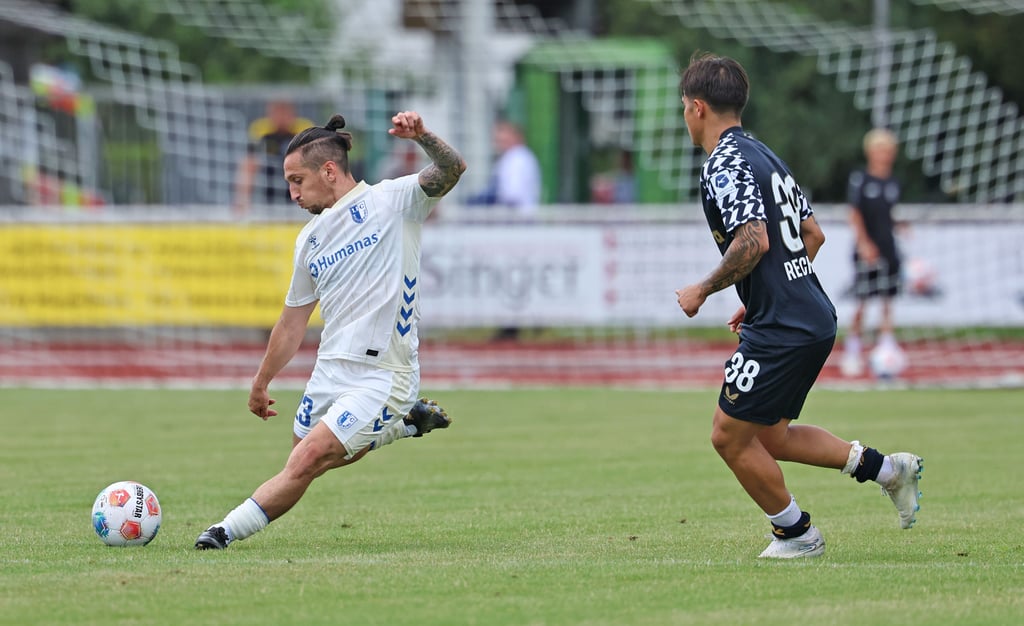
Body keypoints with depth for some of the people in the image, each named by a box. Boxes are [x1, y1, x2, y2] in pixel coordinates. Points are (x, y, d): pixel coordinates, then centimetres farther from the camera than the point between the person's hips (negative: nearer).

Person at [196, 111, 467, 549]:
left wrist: (421, 136, -38)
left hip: (381, 376, -8)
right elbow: (293, 320, 24)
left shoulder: (390, 200, -4)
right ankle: (406, 421, 31)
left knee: (306, 462, -18)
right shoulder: (311, 238, 15)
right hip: (330, 370, 8)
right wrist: (261, 383, 29)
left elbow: (451, 171, -19)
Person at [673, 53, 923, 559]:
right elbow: (813, 235, 21)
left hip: (781, 330, -10)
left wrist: (704, 290, -13)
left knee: (730, 436, 2)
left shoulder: (724, 165, -14)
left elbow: (754, 241, -26)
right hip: (814, 319, 10)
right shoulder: (764, 155, 17)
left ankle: (795, 532, 11)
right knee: (770, 437, 17)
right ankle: (883, 467, 15)